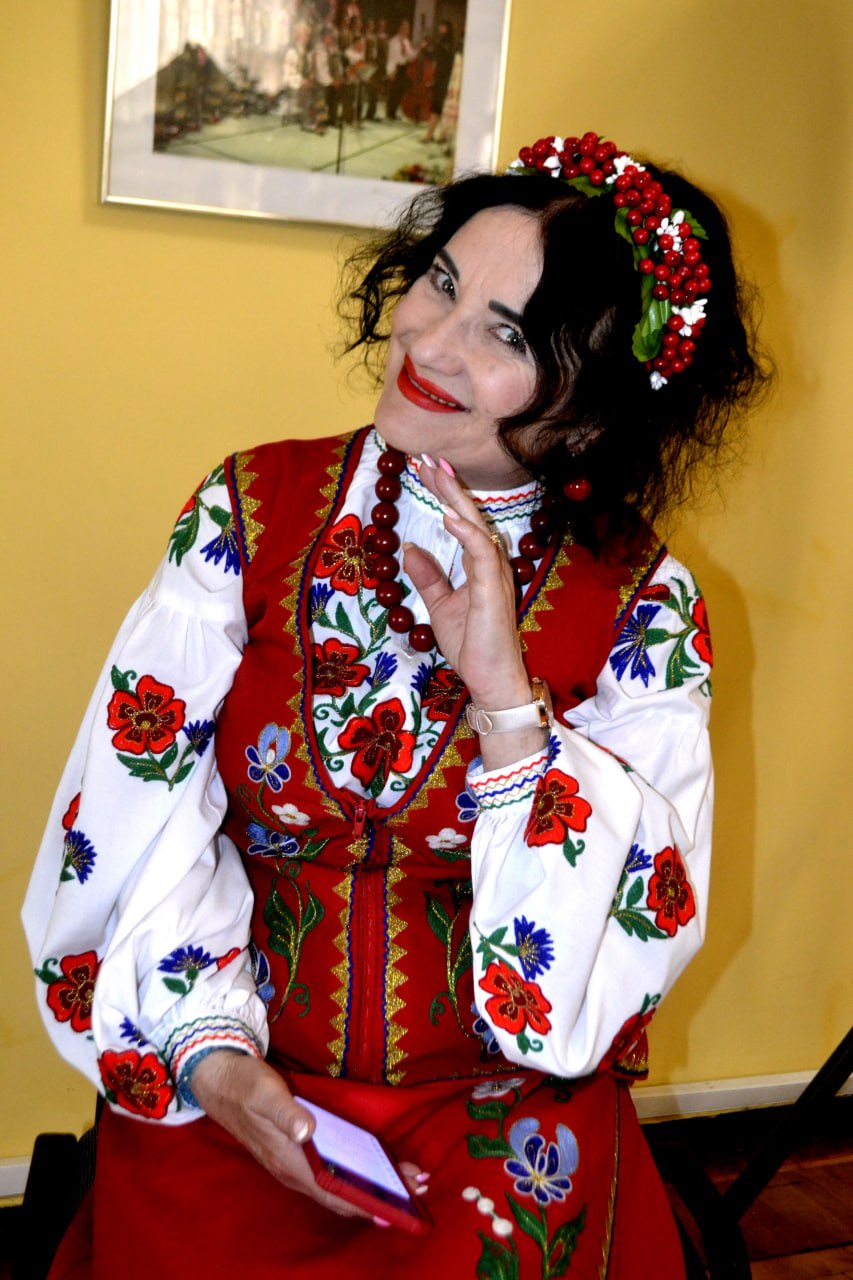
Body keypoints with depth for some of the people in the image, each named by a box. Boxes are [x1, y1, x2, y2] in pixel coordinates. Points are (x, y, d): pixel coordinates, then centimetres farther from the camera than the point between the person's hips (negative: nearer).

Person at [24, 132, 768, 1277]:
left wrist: (506, 695, -19)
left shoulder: (643, 610, -5)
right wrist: (212, 1056, -15)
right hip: (227, 1092, 1)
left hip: (503, 1117, 0)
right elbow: (139, 819, -3)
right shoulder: (251, 513, -2)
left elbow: (636, 928, -10)